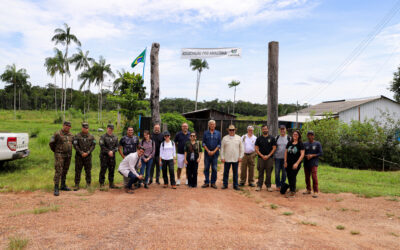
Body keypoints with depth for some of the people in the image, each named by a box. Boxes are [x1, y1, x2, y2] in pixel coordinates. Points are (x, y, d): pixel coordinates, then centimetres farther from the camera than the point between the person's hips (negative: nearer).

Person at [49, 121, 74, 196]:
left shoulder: (71, 135, 8)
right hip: (59, 155, -6)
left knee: (65, 171, 13)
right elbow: (51, 143, -5)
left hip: (68, 156, 6)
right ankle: (56, 188, -7)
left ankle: (63, 185, 24)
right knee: (58, 171, -9)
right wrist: (55, 151, 5)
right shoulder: (57, 134, -10)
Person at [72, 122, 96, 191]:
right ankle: (77, 185, 9)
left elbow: (93, 145, 1)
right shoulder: (77, 136, 0)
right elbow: (75, 145, -6)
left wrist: (87, 153, -11)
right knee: (78, 171, 2)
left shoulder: (91, 136, 6)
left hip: (88, 156, 1)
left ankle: (88, 185, 12)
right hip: (79, 156, -1)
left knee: (88, 171, 4)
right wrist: (81, 153, -13)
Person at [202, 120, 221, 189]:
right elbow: (203, 143, 2)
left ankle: (213, 183, 10)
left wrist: (214, 151, -10)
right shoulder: (205, 133, 5)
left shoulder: (218, 133, 5)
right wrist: (208, 151, -9)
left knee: (214, 169, 2)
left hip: (215, 153, 0)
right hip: (207, 153, 0)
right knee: (206, 168, 3)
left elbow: (219, 144, 1)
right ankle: (206, 182, 11)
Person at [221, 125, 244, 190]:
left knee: (235, 173, 6)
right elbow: (222, 148, 4)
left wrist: (240, 157, -1)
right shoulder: (225, 138, 3)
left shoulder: (239, 138, 5)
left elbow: (241, 148, 6)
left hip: (236, 159, 1)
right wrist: (222, 157, -2)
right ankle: (225, 184, 15)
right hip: (227, 159, 0)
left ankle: (236, 185, 15)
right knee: (226, 172, 5)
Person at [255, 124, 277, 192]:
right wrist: (262, 156, -8)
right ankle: (259, 186, 10)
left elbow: (274, 148, 2)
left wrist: (268, 156, -8)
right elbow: (256, 149, 3)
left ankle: (268, 186, 12)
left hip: (269, 158, 0)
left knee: (268, 173, 3)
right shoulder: (259, 138, 7)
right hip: (261, 158, 0)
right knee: (260, 173, 4)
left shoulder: (272, 138, 5)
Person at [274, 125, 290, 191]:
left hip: (285, 157, -1)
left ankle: (282, 185, 18)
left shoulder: (288, 138, 3)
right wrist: (273, 155, 7)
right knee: (277, 172, 1)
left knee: (284, 172, 5)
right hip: (277, 157, 1)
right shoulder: (277, 137, 7)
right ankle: (278, 185, 12)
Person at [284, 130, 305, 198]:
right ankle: (292, 190, 23)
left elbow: (302, 155, -9)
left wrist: (297, 163, -15)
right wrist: (285, 161, 7)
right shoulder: (289, 143, 9)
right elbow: (286, 152, 14)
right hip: (288, 163, 5)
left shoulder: (300, 144, -5)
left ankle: (292, 192, 1)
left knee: (293, 177, -7)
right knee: (289, 177, 8)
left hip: (295, 164, -4)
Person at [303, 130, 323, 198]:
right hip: (306, 163, 4)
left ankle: (316, 192, -10)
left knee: (314, 177, -14)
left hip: (314, 163, -4)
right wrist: (306, 156, -10)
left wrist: (312, 155, -14)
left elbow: (320, 153, -2)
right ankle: (308, 190, 23)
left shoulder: (317, 144, 1)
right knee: (307, 177, 10)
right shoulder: (305, 144, 10)